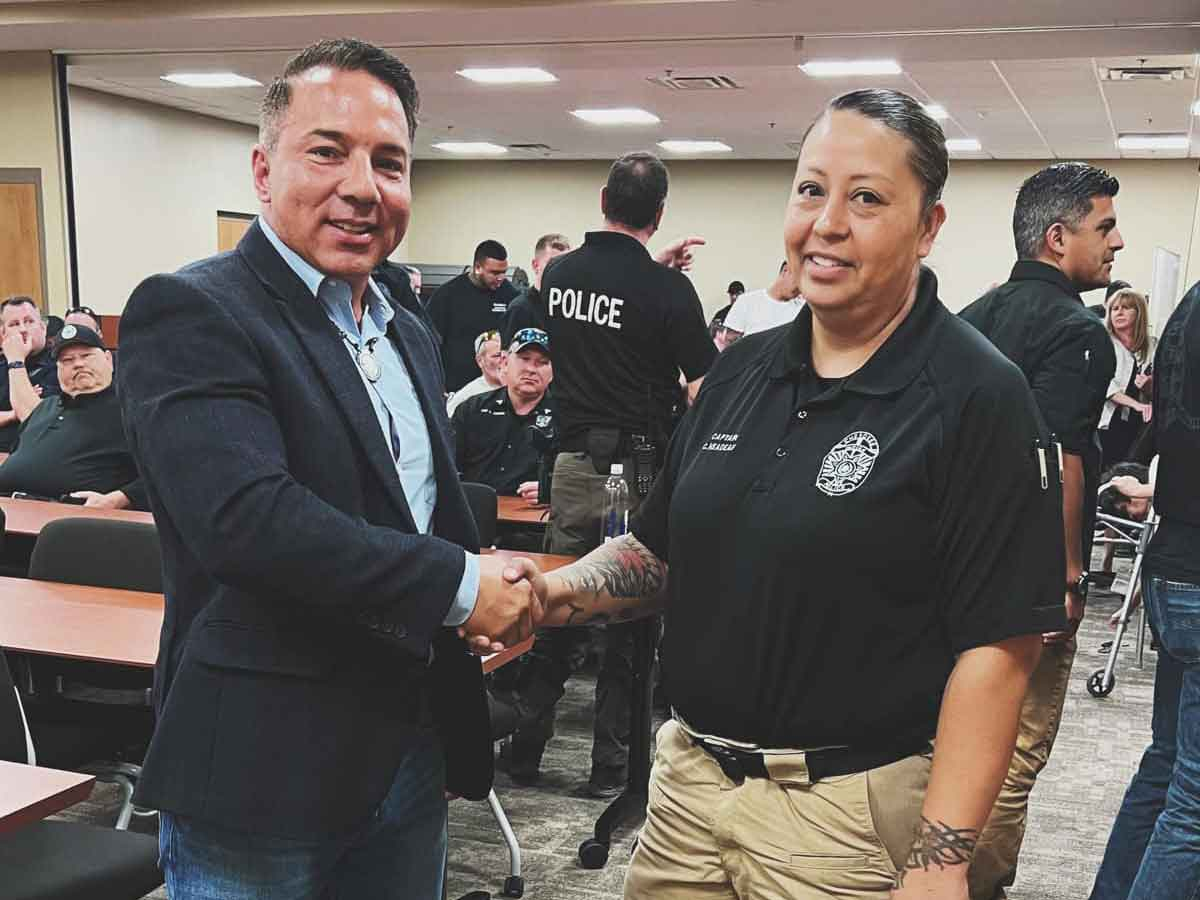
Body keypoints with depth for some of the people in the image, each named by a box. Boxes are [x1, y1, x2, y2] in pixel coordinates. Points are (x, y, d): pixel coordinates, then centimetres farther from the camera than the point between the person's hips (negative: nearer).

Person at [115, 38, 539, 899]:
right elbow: (244, 516, -28)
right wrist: (461, 586, -21)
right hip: (261, 771, -7)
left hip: (414, 754, 8)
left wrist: (502, 596, 3)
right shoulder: (188, 313, -14)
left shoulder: (410, 335, 12)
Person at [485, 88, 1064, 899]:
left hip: (850, 811, -5)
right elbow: (662, 549, 13)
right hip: (689, 776, 6)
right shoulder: (742, 370, 5)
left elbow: (996, 646, -16)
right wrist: (560, 593, -5)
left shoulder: (977, 398, -13)